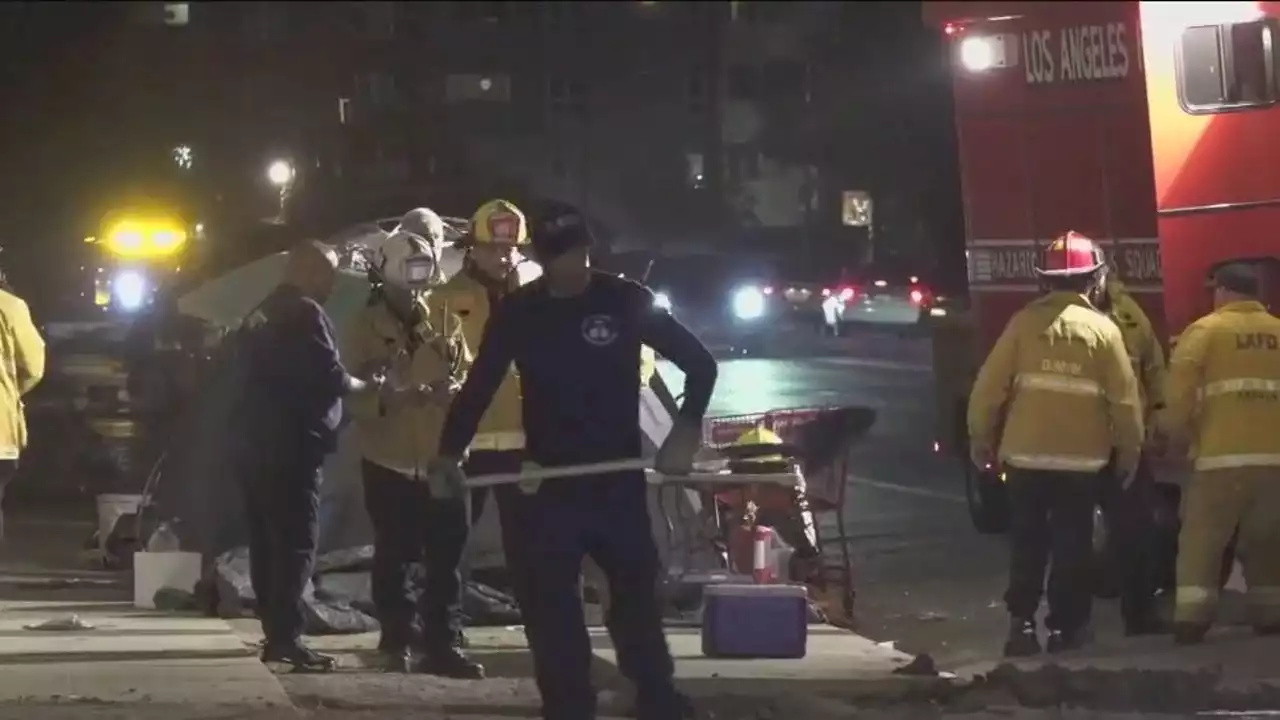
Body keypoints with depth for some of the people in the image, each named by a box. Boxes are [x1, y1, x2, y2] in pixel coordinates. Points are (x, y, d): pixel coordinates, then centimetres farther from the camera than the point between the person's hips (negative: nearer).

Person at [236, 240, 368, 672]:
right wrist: (365, 386, 2)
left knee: (267, 542, 11)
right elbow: (329, 378, -16)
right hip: (292, 447, -10)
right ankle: (286, 636, -16)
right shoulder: (305, 314, -11)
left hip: (257, 443, 10)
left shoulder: (264, 314, 19)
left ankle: (275, 632, 15)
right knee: (297, 543, -10)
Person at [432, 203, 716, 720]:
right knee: (548, 600, -1)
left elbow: (699, 363, 0)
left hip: (617, 477, -2)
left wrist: (687, 429, -13)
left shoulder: (627, 301, -4)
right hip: (548, 479, 2)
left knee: (635, 590, 4)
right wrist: (450, 451, -4)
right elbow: (479, 385, 7)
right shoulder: (516, 313, 1)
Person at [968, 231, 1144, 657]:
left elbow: (990, 385, -3)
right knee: (1072, 543, 8)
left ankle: (1021, 622, 3)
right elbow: (1124, 399, -1)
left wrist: (981, 437, 10)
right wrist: (1129, 452, 10)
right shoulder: (1102, 330, -3)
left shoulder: (1025, 322, -3)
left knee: (1027, 541, 10)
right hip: (1082, 458, -1)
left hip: (1025, 454, 1)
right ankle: (1066, 626, 9)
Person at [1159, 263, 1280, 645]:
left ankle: (1191, 617, -8)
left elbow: (1180, 389, -10)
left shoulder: (1205, 330, 0)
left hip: (1223, 456, -4)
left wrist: (1176, 432, 5)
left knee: (1201, 537, 1)